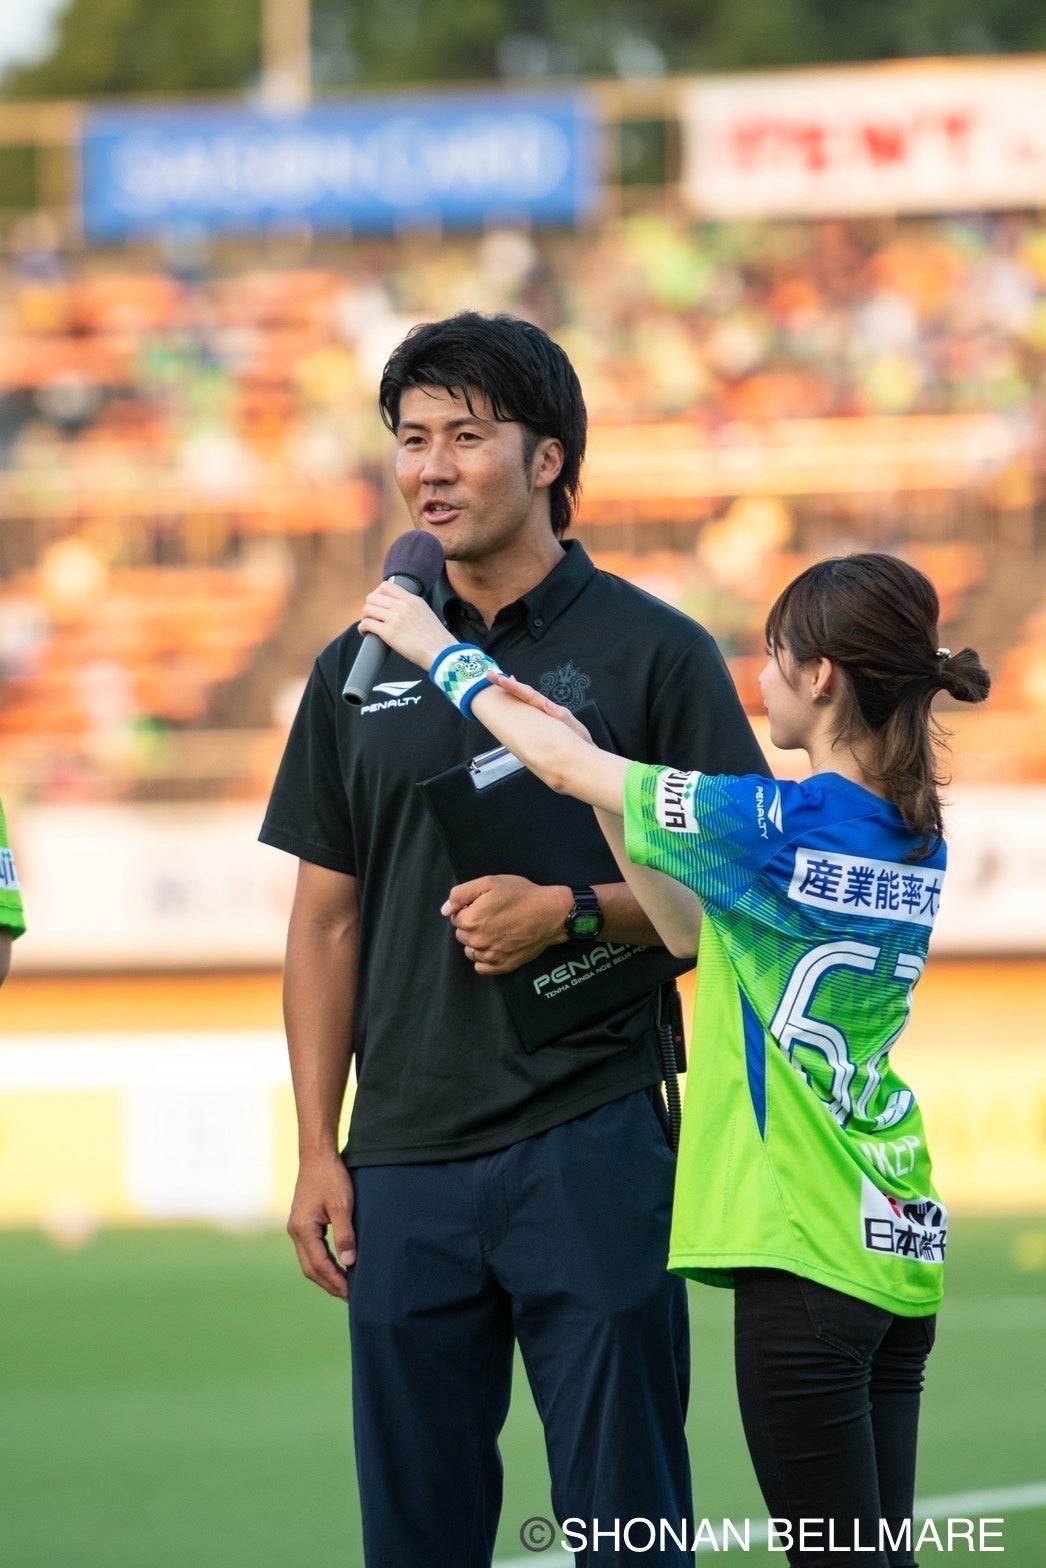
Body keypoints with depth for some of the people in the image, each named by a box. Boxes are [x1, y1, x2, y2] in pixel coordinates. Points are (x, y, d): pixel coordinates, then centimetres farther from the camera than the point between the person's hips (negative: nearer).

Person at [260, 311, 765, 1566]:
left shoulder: (654, 653, -1)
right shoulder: (362, 669, 11)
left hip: (592, 1146, -4)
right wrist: (318, 1150, 6)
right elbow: (327, 921, 13)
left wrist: (570, 910, -17)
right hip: (405, 1164, 4)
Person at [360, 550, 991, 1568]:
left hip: (806, 1255, -8)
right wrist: (586, 756, 19)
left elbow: (565, 768, -1)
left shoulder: (776, 824, -14)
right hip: (899, 1246, 8)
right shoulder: (918, 847, 8)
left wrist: (441, 651, 14)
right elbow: (696, 931, 18)